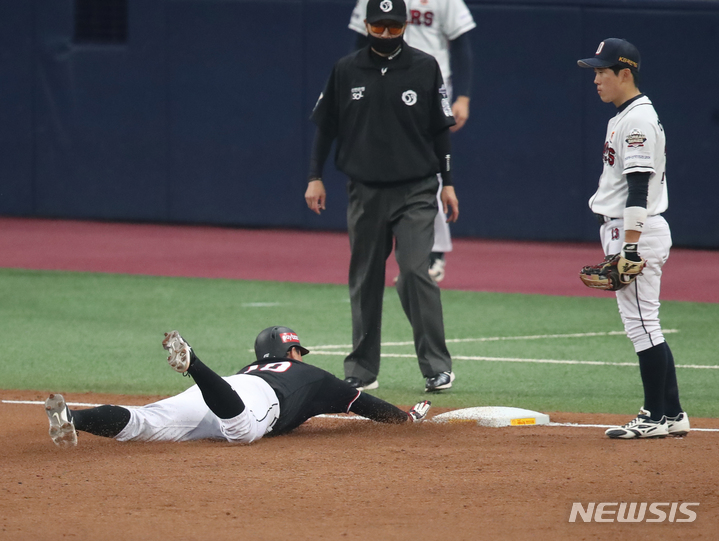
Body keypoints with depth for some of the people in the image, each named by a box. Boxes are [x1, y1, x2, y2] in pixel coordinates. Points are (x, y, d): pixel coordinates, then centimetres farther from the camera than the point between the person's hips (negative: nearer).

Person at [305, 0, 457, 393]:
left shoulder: (425, 68, 1)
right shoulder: (346, 70, 4)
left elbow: (440, 130, 6)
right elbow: (325, 126, 11)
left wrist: (448, 183, 4)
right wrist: (315, 177, 6)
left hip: (415, 191, -2)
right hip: (365, 193, 2)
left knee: (415, 273, -14)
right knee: (365, 281, 6)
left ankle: (437, 367, -10)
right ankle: (361, 371, 14)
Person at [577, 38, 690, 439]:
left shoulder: (638, 120, -15)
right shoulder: (624, 117, 17)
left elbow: (639, 188, -21)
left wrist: (630, 248, -25)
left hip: (638, 232, -11)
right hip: (625, 234, 11)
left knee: (642, 324, -8)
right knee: (644, 326, 11)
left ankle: (657, 417, -5)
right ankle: (672, 415, 13)